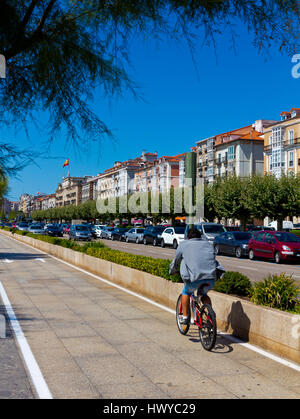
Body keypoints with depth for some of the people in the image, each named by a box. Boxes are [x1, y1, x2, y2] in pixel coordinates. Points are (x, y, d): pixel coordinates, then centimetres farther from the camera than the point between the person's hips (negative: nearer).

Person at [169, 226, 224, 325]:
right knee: (203, 294, 30)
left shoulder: (183, 244, 16)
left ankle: (185, 317, 22)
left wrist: (172, 271, 44)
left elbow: (176, 261, 26)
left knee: (186, 293, 25)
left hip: (194, 277, -3)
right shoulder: (208, 244, 25)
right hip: (211, 277, 3)